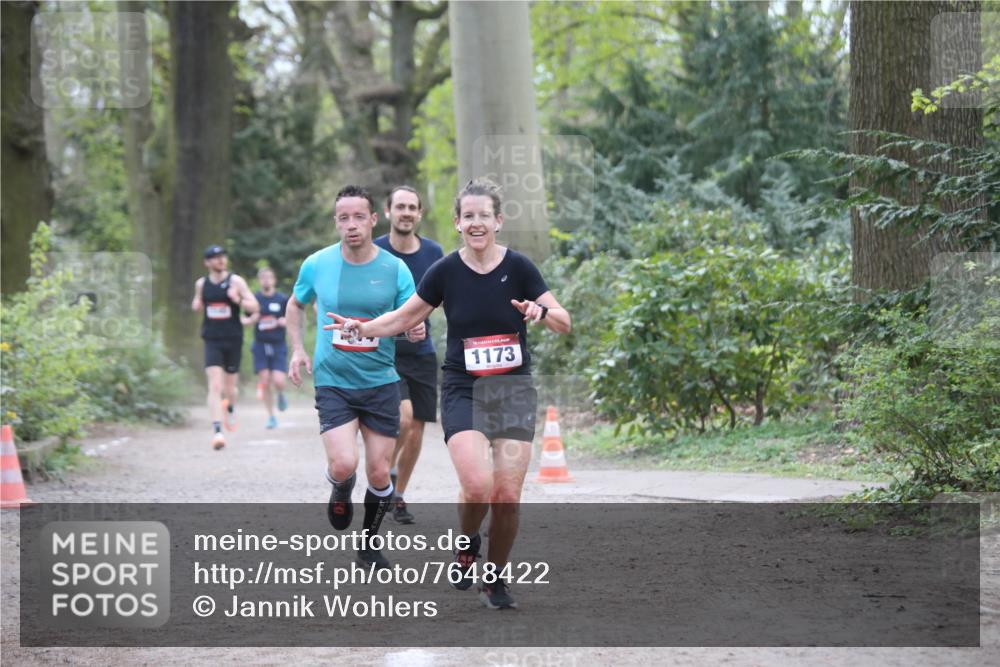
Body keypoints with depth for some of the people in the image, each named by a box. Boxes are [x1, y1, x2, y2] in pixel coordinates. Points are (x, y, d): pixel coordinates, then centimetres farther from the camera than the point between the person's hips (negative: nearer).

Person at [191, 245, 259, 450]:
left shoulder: (236, 281, -3)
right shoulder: (201, 284, 6)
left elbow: (254, 306, -5)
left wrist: (239, 300, -24)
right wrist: (196, 304, 0)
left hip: (233, 340, 0)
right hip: (212, 341, 0)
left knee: (230, 387, 12)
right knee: (215, 386, -15)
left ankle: (230, 407, 48)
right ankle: (217, 431, -21)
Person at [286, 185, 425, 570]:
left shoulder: (395, 269, -5)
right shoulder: (317, 265, -3)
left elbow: (411, 320, 4)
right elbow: (295, 305, 15)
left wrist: (416, 331, -20)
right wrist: (297, 349, 2)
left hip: (381, 382, 1)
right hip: (333, 381, -1)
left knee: (379, 475, 2)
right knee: (343, 465, -19)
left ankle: (369, 545, 26)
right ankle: (339, 494, 18)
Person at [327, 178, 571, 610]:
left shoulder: (518, 267, -4)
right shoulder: (446, 271, -2)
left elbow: (564, 323, 0)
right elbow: (406, 317, 11)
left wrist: (541, 312, -22)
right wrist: (362, 328, -5)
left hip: (513, 391, 1)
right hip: (463, 391, 0)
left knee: (507, 496, -7)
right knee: (477, 486, -21)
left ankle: (495, 578, 16)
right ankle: (466, 545, 12)